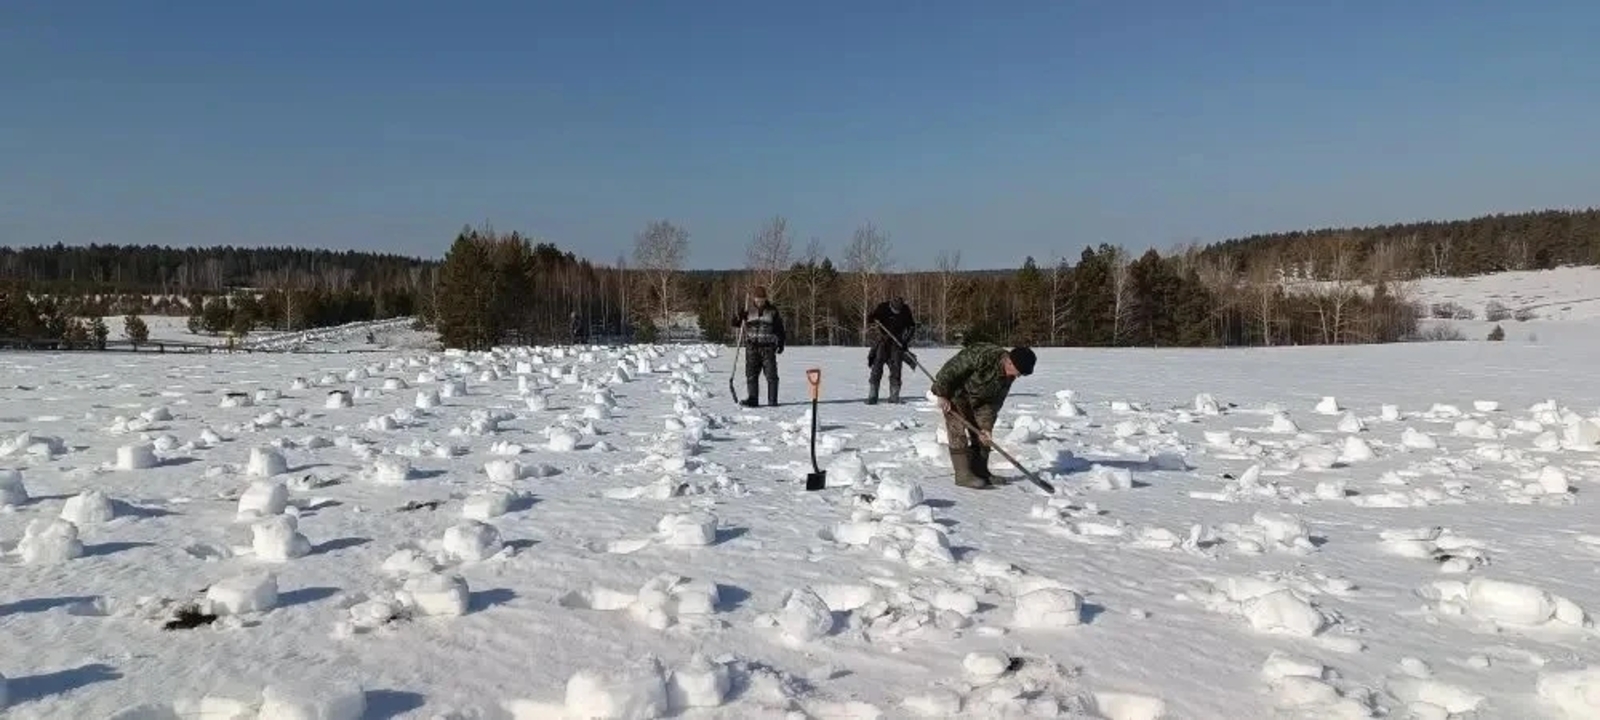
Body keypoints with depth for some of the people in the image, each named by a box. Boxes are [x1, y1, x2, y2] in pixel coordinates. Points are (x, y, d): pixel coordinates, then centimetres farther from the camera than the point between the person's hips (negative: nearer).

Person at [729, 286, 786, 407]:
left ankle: (772, 400, 6)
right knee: (751, 374, 0)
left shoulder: (772, 312, 5)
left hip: (768, 347, -2)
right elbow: (736, 323, 12)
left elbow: (780, 329, 9)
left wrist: (781, 343, 1)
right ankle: (752, 399, 5)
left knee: (771, 374, 0)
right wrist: (738, 318, -10)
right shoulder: (749, 312, 8)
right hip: (752, 347, 2)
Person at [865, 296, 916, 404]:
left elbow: (912, 326, 6)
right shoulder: (882, 308, -9)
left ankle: (894, 396, 4)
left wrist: (906, 340, -5)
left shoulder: (905, 310, -4)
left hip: (897, 342, 1)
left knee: (896, 368, -3)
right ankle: (872, 396, -8)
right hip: (883, 340, -1)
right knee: (877, 367, -9)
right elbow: (869, 319, -2)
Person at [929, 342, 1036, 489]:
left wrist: (986, 426, -12)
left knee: (982, 435, 3)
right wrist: (942, 395, -26)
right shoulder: (980, 356, -35)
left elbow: (995, 401, -6)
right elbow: (951, 369, -30)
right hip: (954, 392, -7)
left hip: (977, 398, 7)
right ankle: (963, 475, -11)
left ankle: (980, 471, 13)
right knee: (959, 433, -12)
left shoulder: (1009, 375, -11)